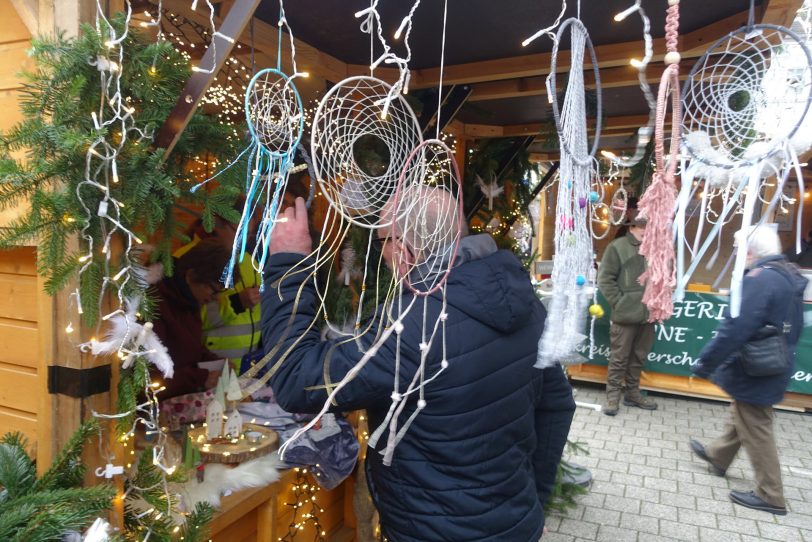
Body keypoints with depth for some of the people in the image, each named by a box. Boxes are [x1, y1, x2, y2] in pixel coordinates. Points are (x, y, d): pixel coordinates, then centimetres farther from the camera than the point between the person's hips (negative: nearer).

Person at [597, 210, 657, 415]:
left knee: (638, 357, 15)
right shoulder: (618, 247, -6)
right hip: (626, 314, -5)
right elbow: (605, 279, -8)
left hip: (647, 314, 5)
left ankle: (632, 393, 28)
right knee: (619, 357, 2)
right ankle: (613, 396, 13)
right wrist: (619, 302, -11)